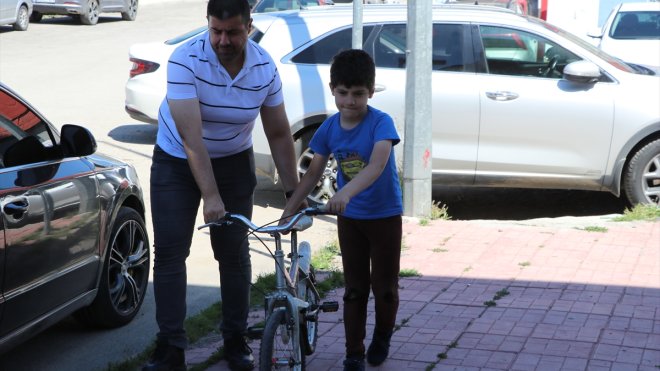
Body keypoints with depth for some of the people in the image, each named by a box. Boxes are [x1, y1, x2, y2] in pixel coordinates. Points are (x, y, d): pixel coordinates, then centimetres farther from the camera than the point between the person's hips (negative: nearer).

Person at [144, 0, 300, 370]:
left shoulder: (265, 67, -15)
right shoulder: (185, 60, -27)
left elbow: (279, 134, -5)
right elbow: (191, 137, -31)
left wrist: (294, 191, -4)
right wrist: (211, 197, -36)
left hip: (234, 162, 2)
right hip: (177, 162, -2)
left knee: (235, 254, 5)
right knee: (169, 253, -6)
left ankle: (237, 340, 20)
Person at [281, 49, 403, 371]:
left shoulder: (381, 123, -20)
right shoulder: (329, 128, -6)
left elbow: (377, 165, -36)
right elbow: (313, 173, 0)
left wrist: (345, 192, -51)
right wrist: (289, 209, -7)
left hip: (385, 215, -3)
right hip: (349, 217, 3)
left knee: (384, 286, 7)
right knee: (355, 289, 7)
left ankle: (382, 337, 33)